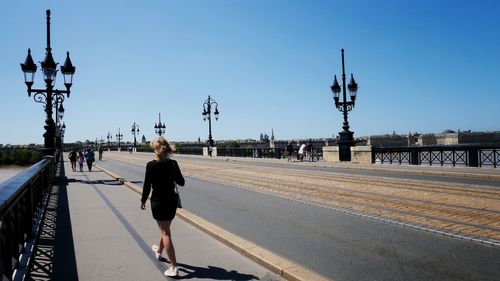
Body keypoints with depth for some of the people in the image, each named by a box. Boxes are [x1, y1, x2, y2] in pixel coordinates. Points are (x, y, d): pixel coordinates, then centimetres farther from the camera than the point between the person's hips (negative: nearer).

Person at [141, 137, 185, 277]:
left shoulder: (151, 165, -15)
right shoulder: (173, 164, -5)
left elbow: (147, 185, -11)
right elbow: (181, 182, 2)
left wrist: (143, 200, 4)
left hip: (158, 202, -5)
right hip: (172, 200, 5)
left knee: (165, 233, 0)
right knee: (165, 229, 25)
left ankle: (174, 267, -2)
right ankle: (159, 250, 52)